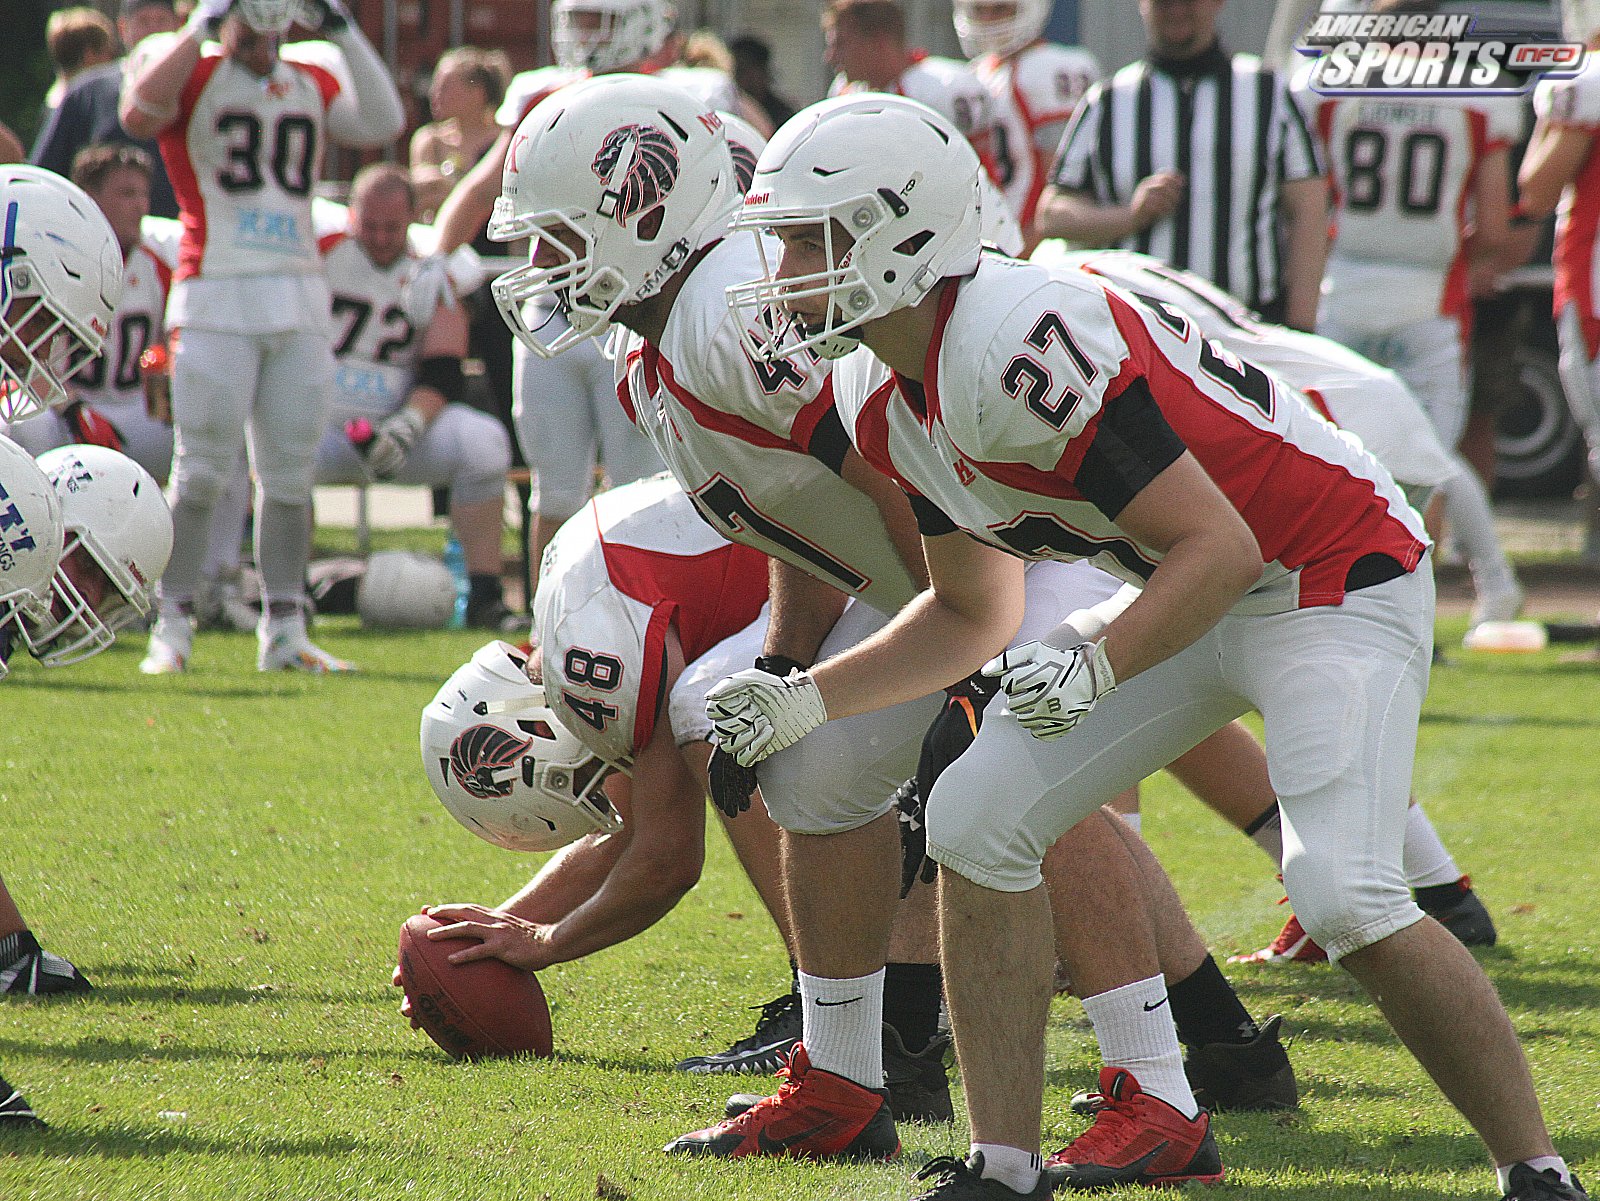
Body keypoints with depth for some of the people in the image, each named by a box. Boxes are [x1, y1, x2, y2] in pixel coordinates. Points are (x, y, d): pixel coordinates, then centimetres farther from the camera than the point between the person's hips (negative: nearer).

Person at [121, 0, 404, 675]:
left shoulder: (313, 87, 14)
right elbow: (137, 113, -21)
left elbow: (382, 124, -1)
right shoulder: (191, 77, 0)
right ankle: (172, 626, 1)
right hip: (215, 296, -5)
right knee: (202, 472, -6)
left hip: (299, 301, 5)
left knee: (290, 473, 7)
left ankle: (284, 632, 13)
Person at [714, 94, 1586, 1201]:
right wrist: (809, 701, 5)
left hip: (1338, 580, -9)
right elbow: (974, 613, 14)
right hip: (1200, 601, 9)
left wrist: (1097, 670, -35)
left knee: (1345, 898, -24)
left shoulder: (1015, 346, -29)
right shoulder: (883, 396, 1)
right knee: (975, 822, -1)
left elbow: (1222, 547, -27)